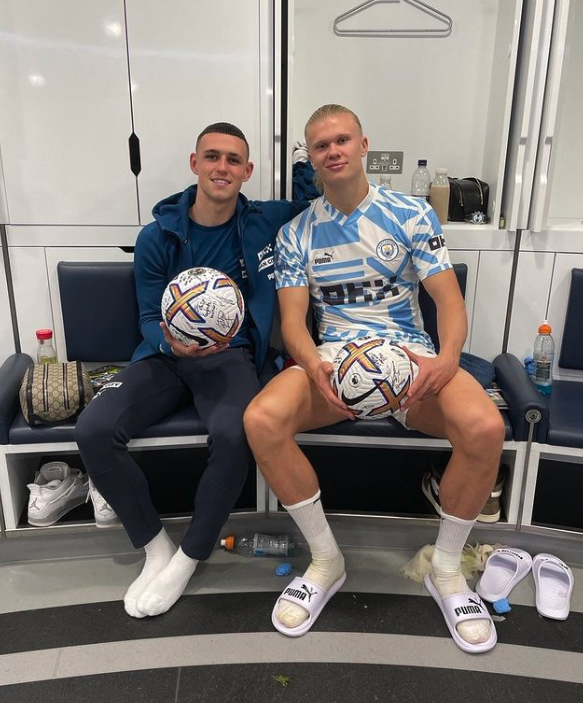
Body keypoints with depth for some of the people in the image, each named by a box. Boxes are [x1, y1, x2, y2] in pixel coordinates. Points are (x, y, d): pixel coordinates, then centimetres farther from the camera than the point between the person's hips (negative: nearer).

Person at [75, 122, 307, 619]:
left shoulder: (267, 220, 1)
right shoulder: (157, 237, 0)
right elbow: (150, 317, 2)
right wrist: (170, 341, -20)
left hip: (231, 355, -1)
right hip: (167, 355, 2)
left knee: (234, 434, -34)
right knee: (93, 429, -22)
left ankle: (190, 556, -7)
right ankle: (154, 544, 0)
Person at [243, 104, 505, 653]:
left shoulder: (412, 214, 6)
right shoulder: (295, 234, 9)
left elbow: (449, 299, 1)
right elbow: (292, 319, 1)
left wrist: (447, 358, -21)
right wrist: (314, 368, -22)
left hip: (409, 355, 0)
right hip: (331, 357, 1)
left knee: (485, 427, -30)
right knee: (261, 420, -30)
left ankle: (446, 569, -1)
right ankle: (326, 560, -5)